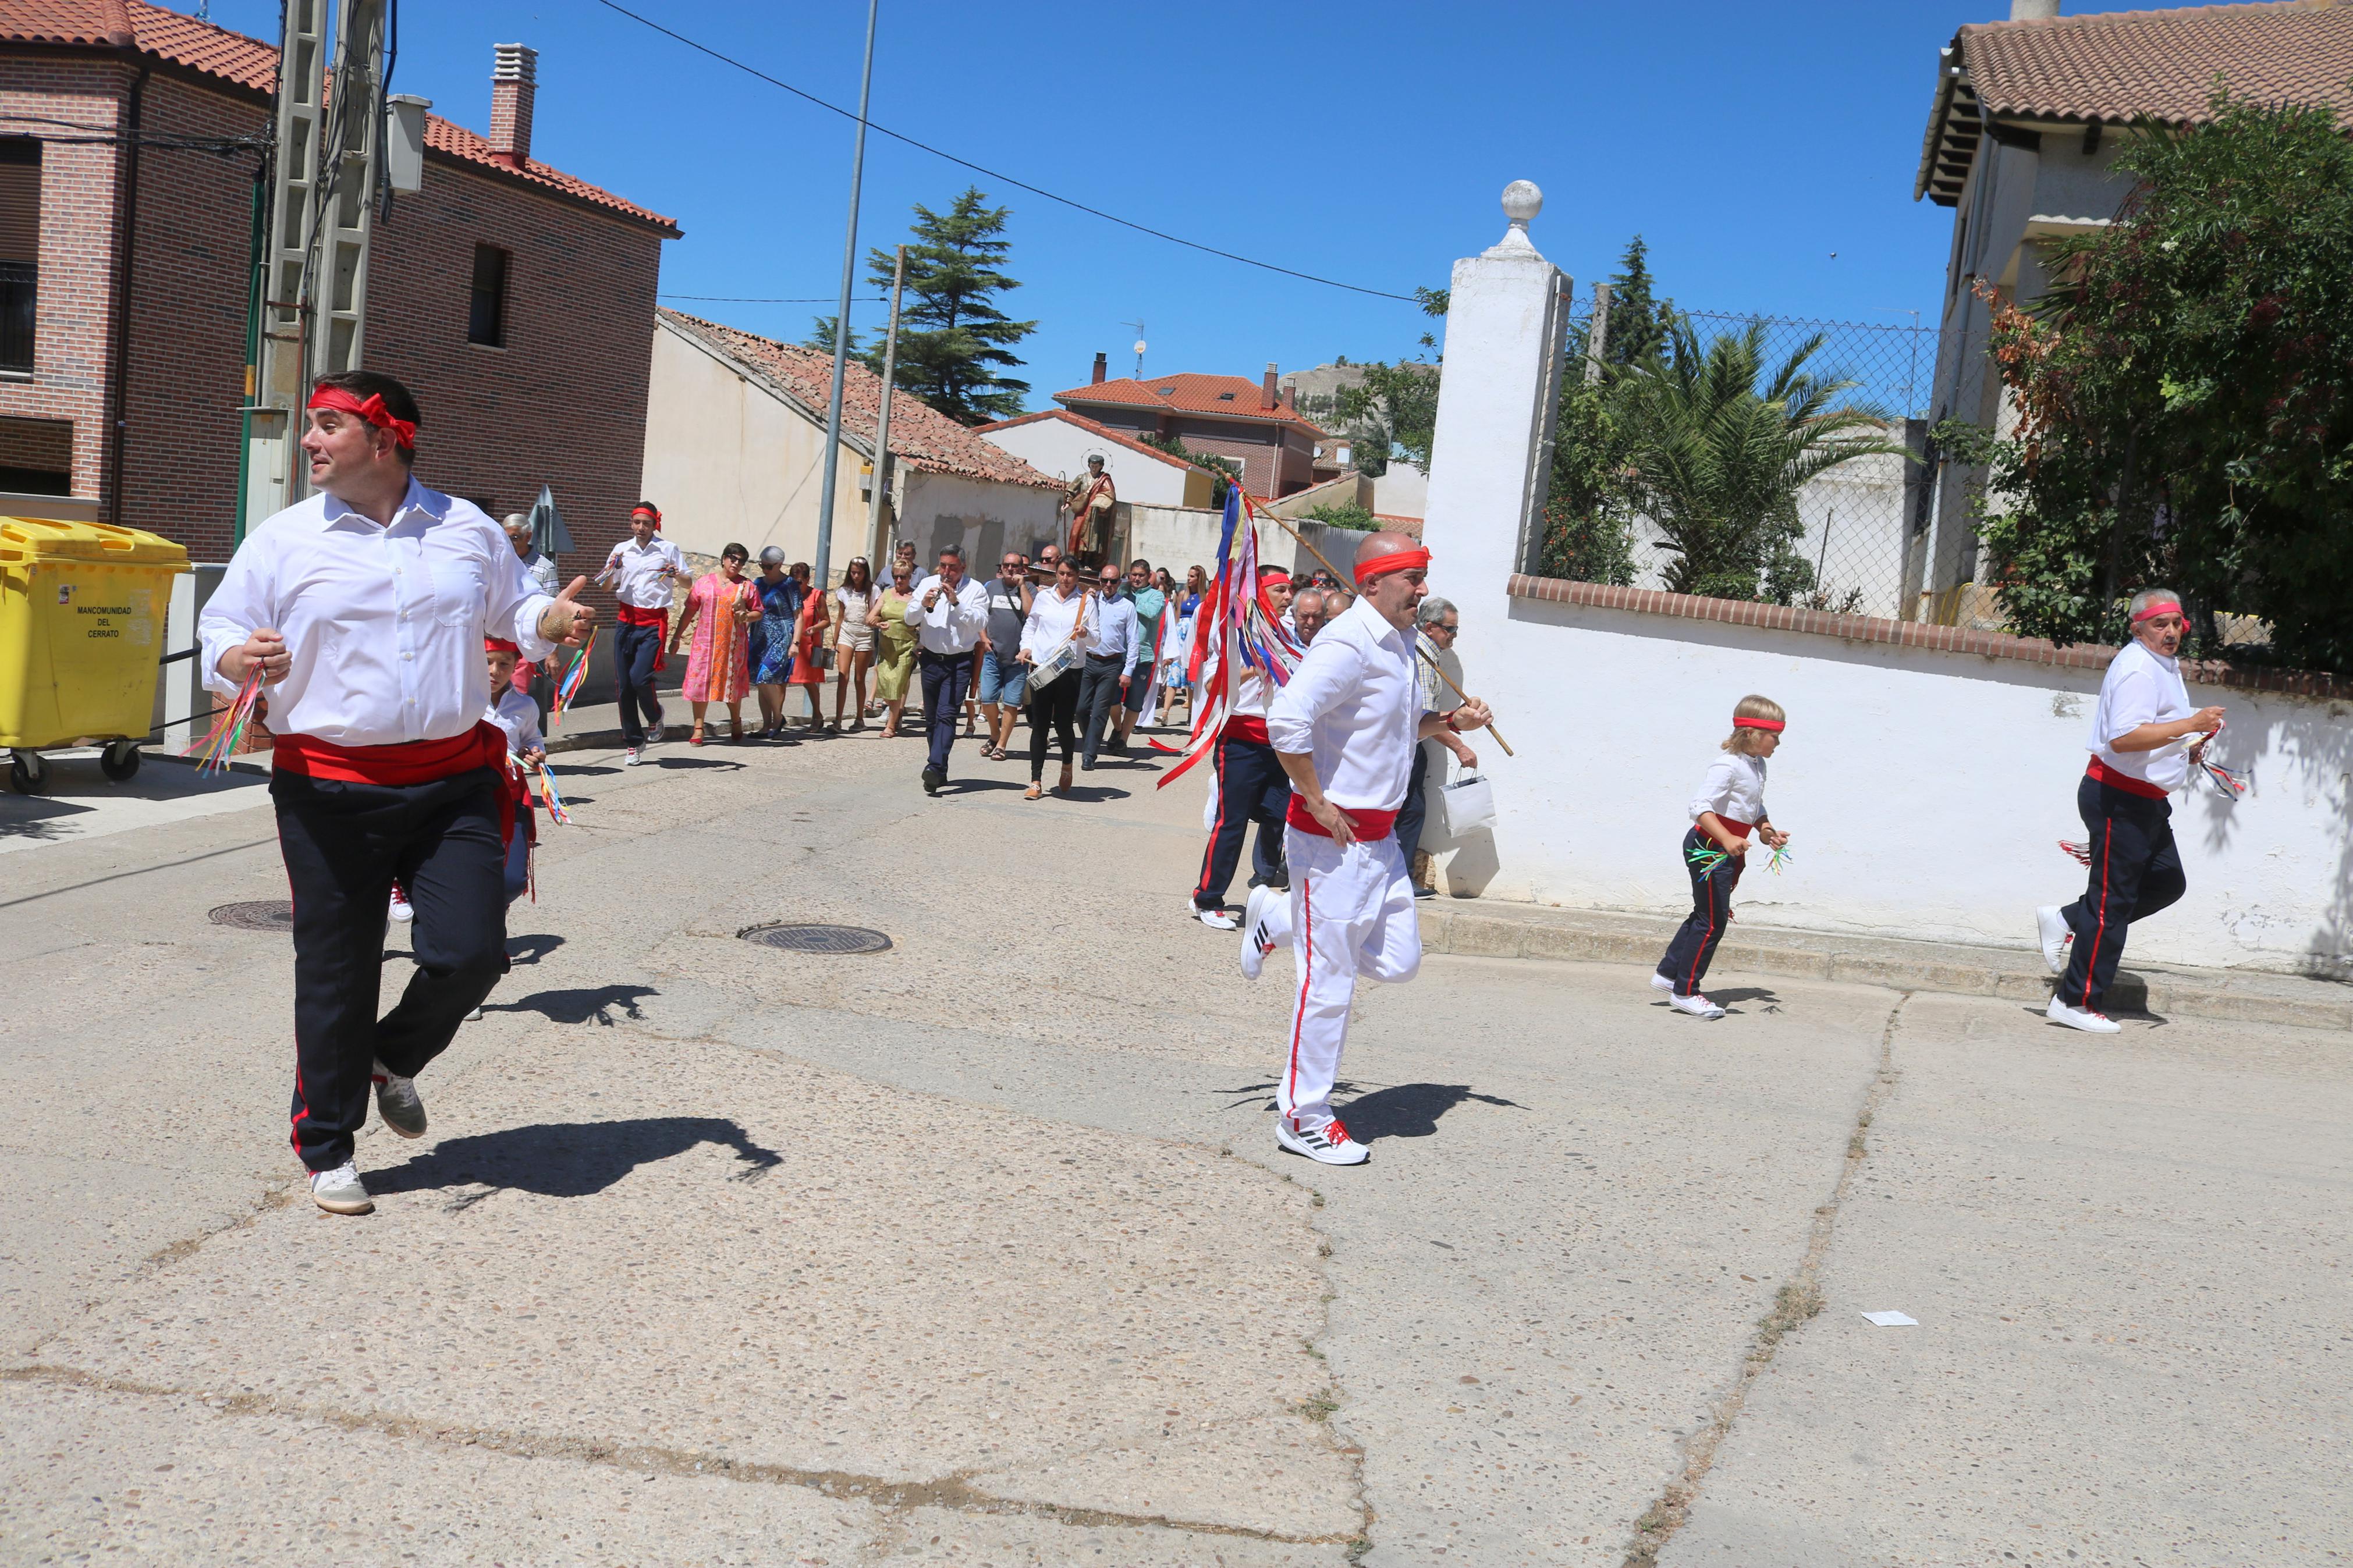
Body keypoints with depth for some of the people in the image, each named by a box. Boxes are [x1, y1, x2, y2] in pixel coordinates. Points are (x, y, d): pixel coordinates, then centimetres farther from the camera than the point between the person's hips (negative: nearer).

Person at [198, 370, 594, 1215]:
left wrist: (554, 622, -3)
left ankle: (393, 1059, 28)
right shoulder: (282, 540, 2)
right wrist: (240, 662, -19)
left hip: (453, 782, 1)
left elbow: (513, 612, 20)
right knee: (335, 972, 6)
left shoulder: (468, 530, 8)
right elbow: (219, 631, 5)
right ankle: (327, 1149, 24)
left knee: (471, 952, -6)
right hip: (329, 790, -1)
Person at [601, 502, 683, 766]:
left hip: (654, 622, -3)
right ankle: (633, 742, 12)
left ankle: (655, 715, 16)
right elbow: (606, 585, 17)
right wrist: (612, 569, -4)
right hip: (626, 620, 3)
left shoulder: (668, 549, 3)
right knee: (625, 684, 1)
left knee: (640, 678, -17)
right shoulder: (621, 549, 10)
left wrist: (677, 575, -15)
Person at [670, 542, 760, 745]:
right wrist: (677, 637, 8)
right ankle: (698, 728, 1)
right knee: (700, 681, -4)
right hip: (705, 642, 0)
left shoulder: (747, 586, 6)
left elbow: (758, 613, 9)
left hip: (733, 644, 0)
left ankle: (736, 722, 29)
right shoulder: (704, 582, 7)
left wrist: (746, 616, -13)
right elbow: (689, 611, 9)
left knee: (733, 682, 7)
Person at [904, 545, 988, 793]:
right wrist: (923, 604, -17)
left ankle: (935, 768, -25)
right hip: (931, 659, 4)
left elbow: (980, 622, -14)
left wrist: (956, 602, -22)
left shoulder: (975, 589, -2)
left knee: (947, 715, -16)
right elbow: (909, 618, 3)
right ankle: (939, 771, 22)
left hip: (959, 662, -4)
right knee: (931, 717, 11)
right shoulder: (927, 584, 7)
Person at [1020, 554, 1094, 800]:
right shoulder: (1043, 598, 10)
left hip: (1070, 670, -2)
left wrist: (1085, 633, -22)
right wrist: (1026, 646, 3)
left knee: (1063, 724, -1)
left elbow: (1095, 638, 0)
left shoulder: (1085, 601, 3)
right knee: (1039, 725, -1)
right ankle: (1036, 782, 4)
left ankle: (1067, 765, 30)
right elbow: (1030, 626, 21)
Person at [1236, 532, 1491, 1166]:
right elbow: (1286, 722, -29)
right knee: (1329, 982, -2)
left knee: (1398, 960, 11)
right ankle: (1303, 1118, 12)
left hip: (1379, 836, 9)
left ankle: (1277, 918, 29)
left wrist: (1446, 722, 9)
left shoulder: (1401, 644, 12)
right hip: (1333, 836, -9)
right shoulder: (1348, 644, -18)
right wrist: (1317, 803, -22)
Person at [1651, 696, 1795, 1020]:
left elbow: (1755, 809, 26)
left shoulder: (1758, 766, 11)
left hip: (1726, 852, 10)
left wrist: (1767, 832, 8)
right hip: (1707, 847, -10)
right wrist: (1727, 839, -42)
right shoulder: (1727, 766, -21)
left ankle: (1668, 974, 28)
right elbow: (1700, 806, -31)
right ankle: (1685, 993, 5)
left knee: (1705, 916, 17)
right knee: (1712, 922, -5)